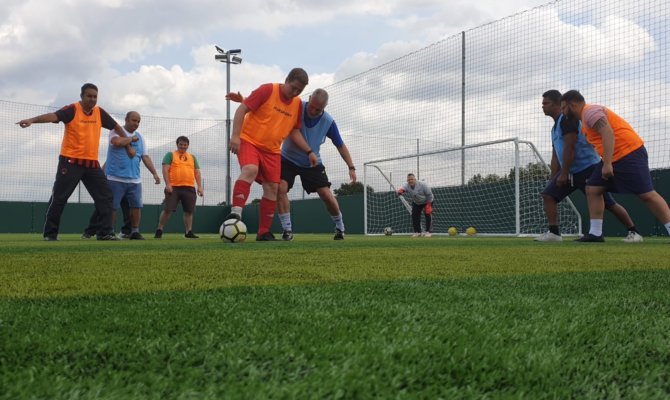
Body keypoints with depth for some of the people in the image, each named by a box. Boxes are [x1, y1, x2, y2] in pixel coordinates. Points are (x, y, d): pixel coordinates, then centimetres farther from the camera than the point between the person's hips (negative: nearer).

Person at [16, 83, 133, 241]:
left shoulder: (99, 112, 6)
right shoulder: (72, 109, -10)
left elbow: (116, 127, 18)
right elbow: (53, 116, -26)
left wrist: (128, 146, 22)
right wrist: (32, 120, -43)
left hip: (92, 163, 5)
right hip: (70, 161, -5)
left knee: (105, 196, 2)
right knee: (59, 198, -1)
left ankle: (105, 232, 9)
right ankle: (50, 233, 10)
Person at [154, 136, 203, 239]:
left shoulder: (192, 157, 20)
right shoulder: (170, 155, 8)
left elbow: (197, 172, 16)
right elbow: (165, 170, -2)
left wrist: (200, 186, 4)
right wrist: (167, 184, -14)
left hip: (189, 188, 4)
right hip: (173, 187, -3)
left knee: (189, 211, 1)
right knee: (167, 210, -6)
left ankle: (189, 232, 9)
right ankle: (159, 230, 4)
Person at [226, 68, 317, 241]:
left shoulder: (297, 104, 6)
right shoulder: (267, 90, -12)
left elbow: (294, 131, 16)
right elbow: (242, 109, -13)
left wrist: (309, 151, 7)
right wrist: (235, 135, -21)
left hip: (272, 150, 6)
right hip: (249, 141, -6)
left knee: (272, 187, 0)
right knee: (250, 170, -33)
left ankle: (264, 232, 9)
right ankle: (236, 213, -41)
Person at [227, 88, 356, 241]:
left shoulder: (328, 122, -17)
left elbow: (340, 145, -6)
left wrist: (351, 167, -10)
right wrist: (244, 101, -33)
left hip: (313, 163, 1)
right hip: (288, 159, 0)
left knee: (327, 195, -7)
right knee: (281, 189, -22)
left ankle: (340, 228, 18)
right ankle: (287, 230, -10)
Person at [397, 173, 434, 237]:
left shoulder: (423, 185, -30)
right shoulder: (407, 186, -23)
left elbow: (429, 194, -21)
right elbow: (403, 188, -45)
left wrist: (428, 205, -20)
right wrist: (400, 191, -71)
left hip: (427, 201, -4)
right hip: (416, 203, 4)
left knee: (428, 214, -15)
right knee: (414, 215, -2)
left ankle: (429, 231, -8)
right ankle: (417, 232, 10)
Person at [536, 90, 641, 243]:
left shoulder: (567, 120, -13)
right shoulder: (555, 126, 17)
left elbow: (569, 148, -20)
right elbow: (556, 156, 19)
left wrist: (563, 174, -19)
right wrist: (553, 179, 14)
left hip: (589, 168, -9)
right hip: (570, 171, 9)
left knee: (609, 204, -5)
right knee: (548, 194, -4)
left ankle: (633, 232, 7)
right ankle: (553, 233, -5)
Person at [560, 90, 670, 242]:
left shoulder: (590, 111, -13)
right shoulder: (585, 116, 18)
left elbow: (608, 134, -25)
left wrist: (607, 164, -28)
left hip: (630, 153, -10)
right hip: (613, 158, 10)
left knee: (647, 195, -10)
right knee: (592, 189, 4)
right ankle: (595, 233, 3)